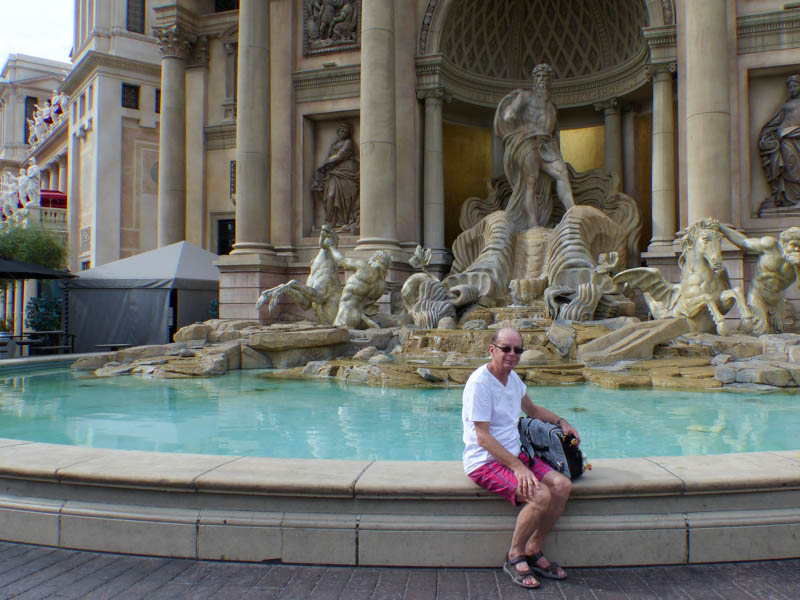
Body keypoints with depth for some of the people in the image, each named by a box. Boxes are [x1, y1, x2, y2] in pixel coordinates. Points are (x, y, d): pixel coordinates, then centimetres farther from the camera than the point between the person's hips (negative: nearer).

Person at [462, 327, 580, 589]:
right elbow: (483, 437, -22)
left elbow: (532, 409, 29)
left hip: (514, 455, 9)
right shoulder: (480, 382, -19)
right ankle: (514, 557, -3)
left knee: (562, 486, -9)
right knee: (541, 495, -25)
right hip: (485, 461, -8)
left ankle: (534, 552, 6)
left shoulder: (513, 378, 9)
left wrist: (560, 421, 15)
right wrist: (517, 467, -25)